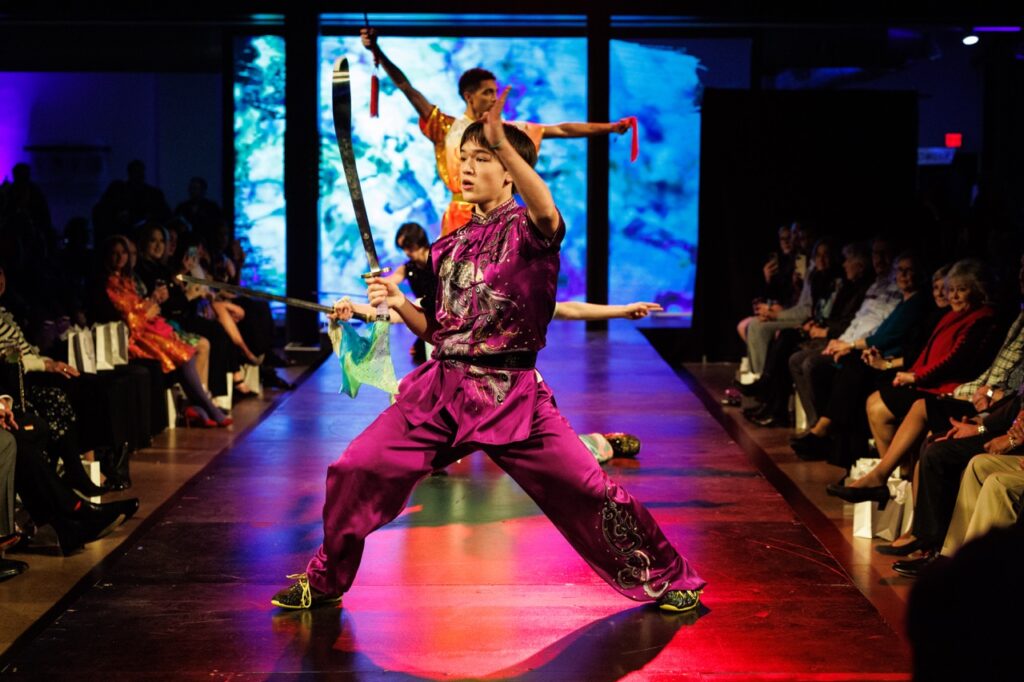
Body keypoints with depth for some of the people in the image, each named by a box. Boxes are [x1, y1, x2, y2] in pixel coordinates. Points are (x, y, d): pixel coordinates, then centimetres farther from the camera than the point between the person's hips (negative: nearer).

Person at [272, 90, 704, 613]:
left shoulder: (528, 230, -3)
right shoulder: (449, 247, 16)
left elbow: (546, 211, -30)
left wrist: (502, 143, -44)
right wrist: (400, 305, 0)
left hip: (510, 394, -5)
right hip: (440, 387, 5)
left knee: (588, 491, -9)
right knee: (354, 472, -2)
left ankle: (664, 580, 12)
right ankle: (325, 581, 19)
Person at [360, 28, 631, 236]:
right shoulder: (447, 128, 2)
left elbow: (561, 130, 7)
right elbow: (408, 89, -2)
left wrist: (611, 127, 4)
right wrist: (377, 52, -10)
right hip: (461, 218, -2)